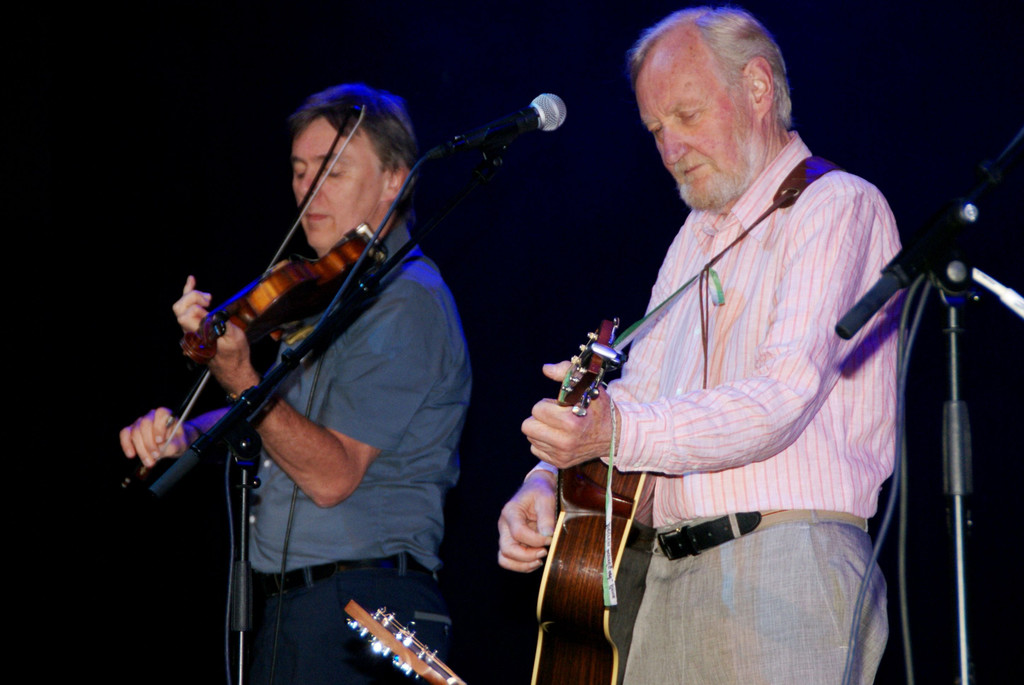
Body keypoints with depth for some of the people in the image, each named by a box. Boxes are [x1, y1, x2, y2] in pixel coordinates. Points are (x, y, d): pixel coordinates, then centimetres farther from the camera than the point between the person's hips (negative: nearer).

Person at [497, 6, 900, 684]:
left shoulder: (839, 209, -5)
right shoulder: (698, 237, 24)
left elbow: (783, 400, -19)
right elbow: (641, 387, 24)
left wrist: (620, 432, -31)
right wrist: (547, 478, 4)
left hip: (789, 565, -7)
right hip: (669, 574, 8)